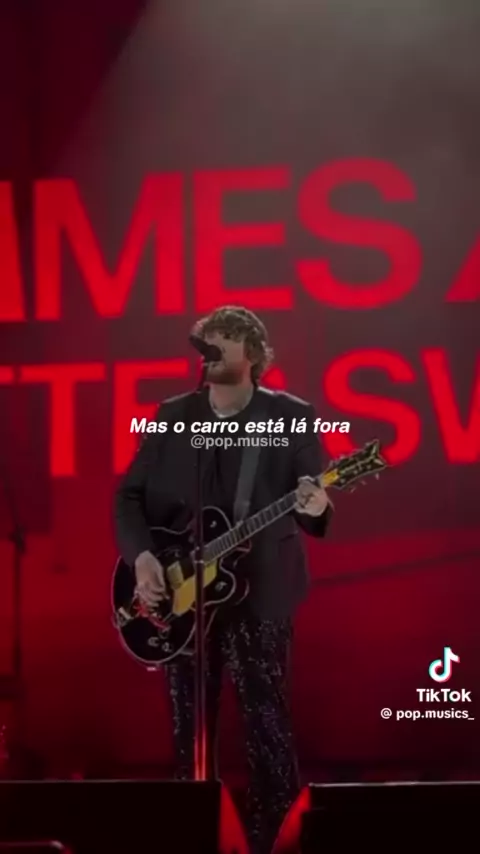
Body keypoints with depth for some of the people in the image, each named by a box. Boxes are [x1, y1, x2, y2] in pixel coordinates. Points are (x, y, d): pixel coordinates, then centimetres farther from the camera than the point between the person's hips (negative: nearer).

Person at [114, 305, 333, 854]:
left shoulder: (292, 416, 0)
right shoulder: (173, 416, 8)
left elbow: (315, 507, -3)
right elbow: (130, 495, 9)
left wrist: (315, 509, -27)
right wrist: (141, 555, -7)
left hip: (259, 592, -3)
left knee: (267, 730, -5)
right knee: (188, 730, 9)